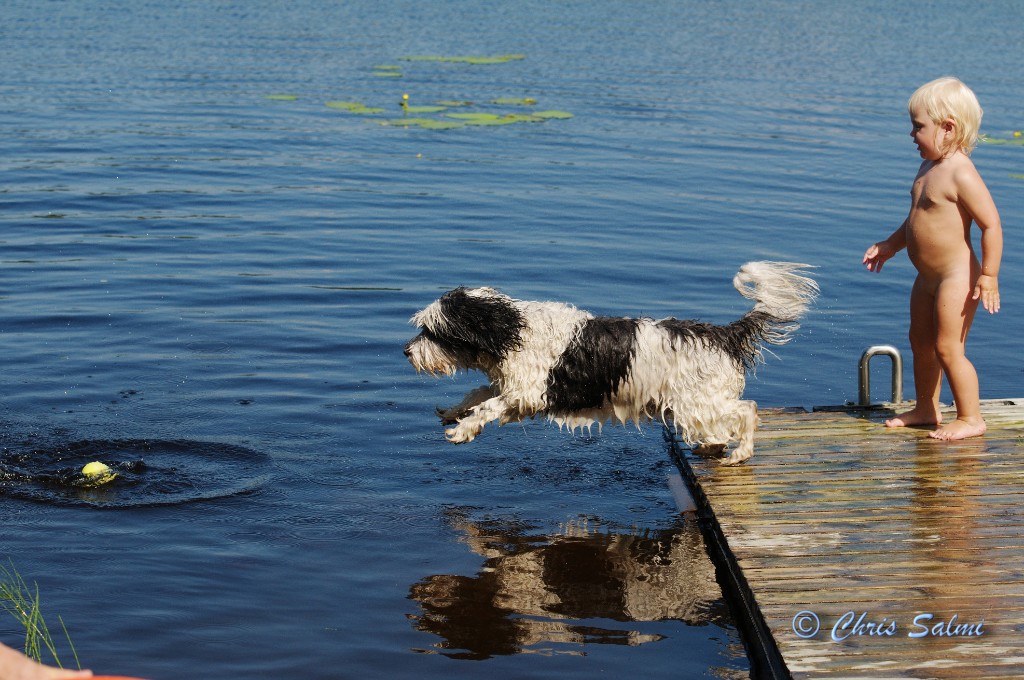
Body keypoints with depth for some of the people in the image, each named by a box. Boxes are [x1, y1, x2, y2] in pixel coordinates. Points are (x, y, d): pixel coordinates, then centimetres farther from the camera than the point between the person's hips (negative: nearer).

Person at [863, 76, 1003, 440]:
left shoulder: (961, 174, -22)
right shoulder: (929, 168, 8)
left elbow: (991, 224, -23)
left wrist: (989, 276, -25)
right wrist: (890, 245, 23)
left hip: (957, 277, -10)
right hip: (928, 277, 10)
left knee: (948, 348, -6)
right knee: (920, 341, 18)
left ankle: (971, 418, 7)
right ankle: (926, 409, 34)